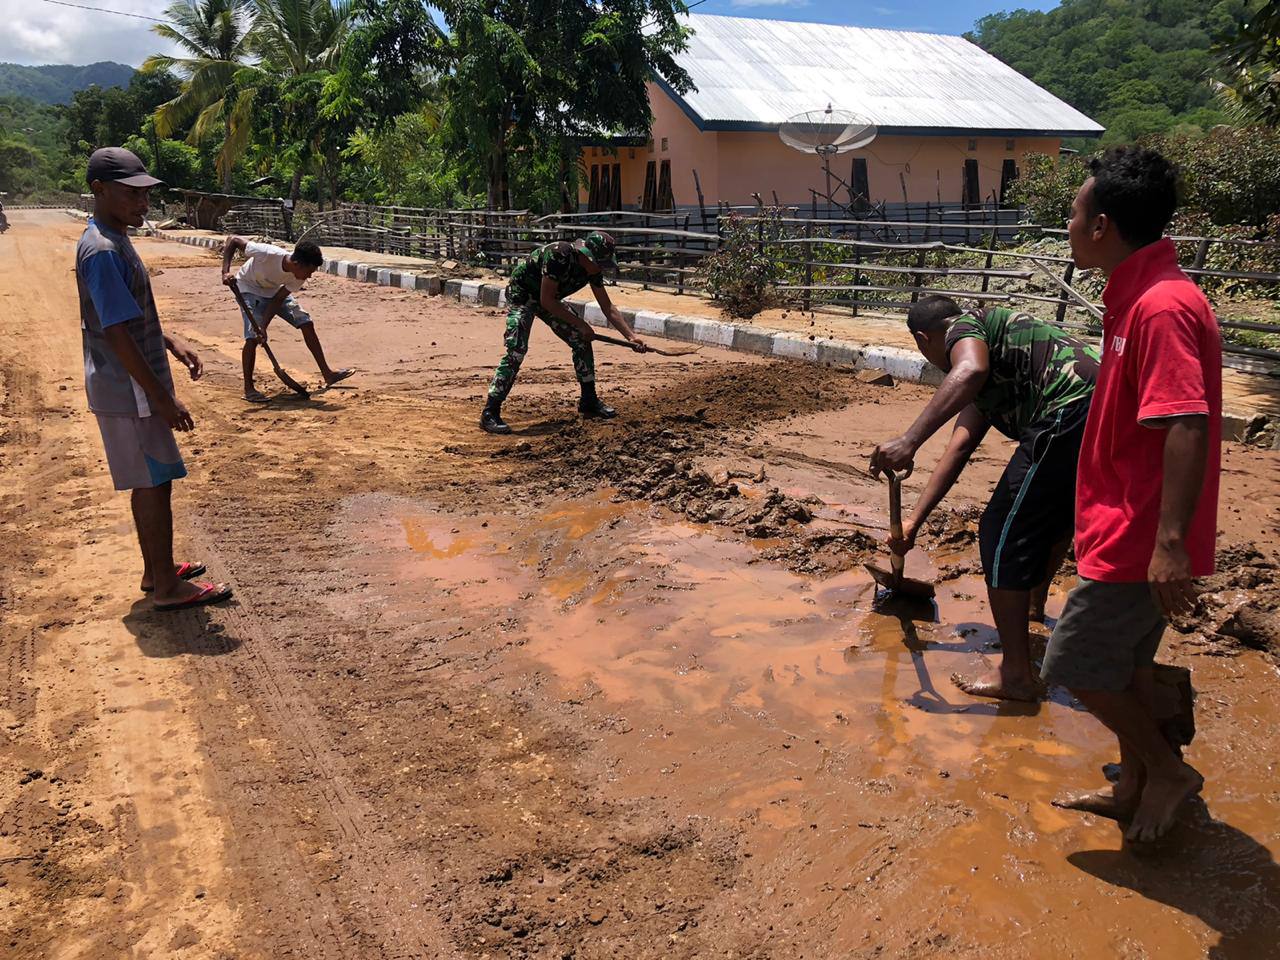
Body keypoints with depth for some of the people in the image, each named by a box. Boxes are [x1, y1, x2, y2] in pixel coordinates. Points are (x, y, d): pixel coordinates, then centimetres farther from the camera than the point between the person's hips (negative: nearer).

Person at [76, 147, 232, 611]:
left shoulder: (115, 241, 10)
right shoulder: (102, 251, -22)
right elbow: (117, 334, -25)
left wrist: (173, 342, 15)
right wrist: (163, 399, -23)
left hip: (135, 387, 10)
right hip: (130, 393, -10)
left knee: (150, 482, 17)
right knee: (155, 483, -2)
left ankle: (156, 569, 30)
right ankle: (167, 587, 8)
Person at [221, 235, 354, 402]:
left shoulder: (299, 277, -25)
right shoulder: (268, 254, -40)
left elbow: (278, 299, -18)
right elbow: (232, 240, -31)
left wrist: (263, 326, -29)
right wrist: (225, 271, -41)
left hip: (275, 290, 5)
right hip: (250, 288, -5)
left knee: (306, 323, -4)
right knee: (253, 337, -19)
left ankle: (327, 374, 5)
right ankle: (249, 389, -6)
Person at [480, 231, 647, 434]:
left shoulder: (593, 269, -10)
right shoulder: (559, 255, -33)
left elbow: (608, 307, -1)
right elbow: (546, 301, -30)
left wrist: (631, 336, -9)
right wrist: (580, 324, -26)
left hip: (549, 300, 8)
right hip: (522, 294, -8)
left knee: (581, 341, 2)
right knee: (517, 349, -22)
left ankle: (589, 402, 15)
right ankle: (490, 413, -20)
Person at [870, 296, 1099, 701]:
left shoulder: (964, 327, 4)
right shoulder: (990, 339, 30)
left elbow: (970, 372, -25)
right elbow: (959, 448, 26)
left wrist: (910, 440, -30)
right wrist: (914, 521, 24)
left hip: (1068, 415, -10)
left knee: (1004, 535, -4)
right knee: (1055, 511, 33)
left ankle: (1016, 675, 1)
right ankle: (1035, 603, 58)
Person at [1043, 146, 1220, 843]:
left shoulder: (1161, 305, -22)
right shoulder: (1141, 295, 11)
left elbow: (1187, 426, -29)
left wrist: (1171, 542, -31)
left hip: (1140, 539, -10)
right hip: (1132, 529, 10)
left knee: (1074, 664, 1)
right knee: (1126, 661, 19)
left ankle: (1169, 770, 19)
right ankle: (1134, 790, 33)